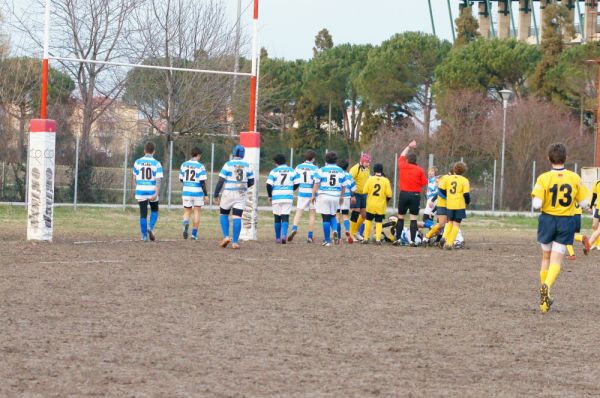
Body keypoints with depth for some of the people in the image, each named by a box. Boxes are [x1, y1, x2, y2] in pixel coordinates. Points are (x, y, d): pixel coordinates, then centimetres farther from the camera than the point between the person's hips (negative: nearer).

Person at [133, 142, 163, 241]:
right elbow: (158, 180, -14)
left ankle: (144, 236, 5)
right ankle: (150, 228, -3)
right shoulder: (156, 164, -6)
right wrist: (156, 194, -17)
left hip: (140, 191, 2)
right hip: (152, 191, -2)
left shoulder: (137, 162, 2)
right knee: (154, 211, 18)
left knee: (143, 214, 6)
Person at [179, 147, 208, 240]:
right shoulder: (200, 166, -11)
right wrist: (205, 194, -6)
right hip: (198, 192, -3)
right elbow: (202, 182, -13)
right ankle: (194, 234, 12)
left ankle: (186, 223, -22)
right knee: (197, 212, 10)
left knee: (187, 212, 10)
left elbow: (181, 179, 10)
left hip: (186, 191, 3)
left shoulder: (184, 165, 2)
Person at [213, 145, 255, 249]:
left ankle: (226, 236, 0)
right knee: (237, 217, 2)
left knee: (224, 214, 15)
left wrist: (216, 195, -4)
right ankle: (235, 242, -3)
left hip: (229, 193, -2)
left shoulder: (228, 165, -8)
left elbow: (221, 181, -9)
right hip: (241, 194, 2)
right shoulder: (247, 166, 3)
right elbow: (251, 182, 8)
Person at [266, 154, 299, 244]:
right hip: (288, 197, 1)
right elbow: (297, 183, 2)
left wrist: (270, 196, 5)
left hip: (276, 197, -1)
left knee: (277, 218, 11)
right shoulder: (292, 171, 4)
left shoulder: (274, 171, -3)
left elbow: (269, 185, -9)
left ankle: (278, 238, 15)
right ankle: (284, 235, -22)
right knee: (285, 217, -1)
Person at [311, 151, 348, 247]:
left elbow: (316, 184, -5)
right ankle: (335, 230, -8)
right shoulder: (341, 171, 6)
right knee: (332, 216, 20)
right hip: (336, 197, 3)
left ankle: (327, 240, 2)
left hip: (323, 196, -3)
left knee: (326, 218, 1)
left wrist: (313, 195, 4)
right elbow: (344, 186, 11)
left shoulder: (321, 170, -4)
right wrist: (342, 196, 25)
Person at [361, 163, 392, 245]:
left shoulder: (370, 179, -8)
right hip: (381, 206, 0)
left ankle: (366, 238, 13)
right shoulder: (386, 181, -7)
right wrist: (386, 200, 13)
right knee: (379, 222, 9)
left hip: (371, 205, 0)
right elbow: (389, 195, -8)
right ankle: (378, 239, 1)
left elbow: (365, 191, -8)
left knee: (368, 220, 14)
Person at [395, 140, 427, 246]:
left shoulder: (403, 166, 0)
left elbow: (401, 156, 20)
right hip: (415, 195, -1)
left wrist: (409, 147, 30)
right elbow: (424, 183, -4)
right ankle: (412, 240, -4)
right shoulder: (420, 170, -6)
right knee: (413, 219, 0)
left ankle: (397, 239, 10)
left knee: (400, 218, 11)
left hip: (404, 194, 1)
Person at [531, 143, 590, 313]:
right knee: (556, 260, -1)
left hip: (547, 219, 0)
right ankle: (547, 286, -31)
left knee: (546, 257, 18)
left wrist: (535, 200, 4)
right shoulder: (574, 178, -5)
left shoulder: (544, 178, -11)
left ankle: (544, 297, 25)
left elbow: (537, 204, -19)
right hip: (566, 222, 0)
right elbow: (584, 203, -2)